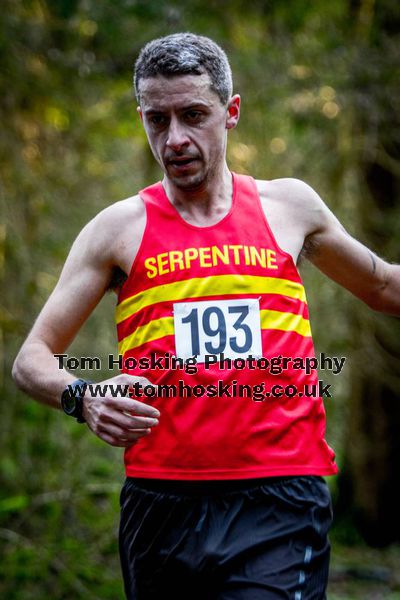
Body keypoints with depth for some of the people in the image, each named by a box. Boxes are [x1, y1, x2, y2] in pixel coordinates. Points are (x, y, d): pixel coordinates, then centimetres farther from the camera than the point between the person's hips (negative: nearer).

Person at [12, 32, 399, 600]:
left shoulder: (290, 205, 12)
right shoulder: (119, 228, 8)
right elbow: (31, 359, 8)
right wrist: (82, 398, -12)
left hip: (281, 496, 0)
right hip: (162, 504, 1)